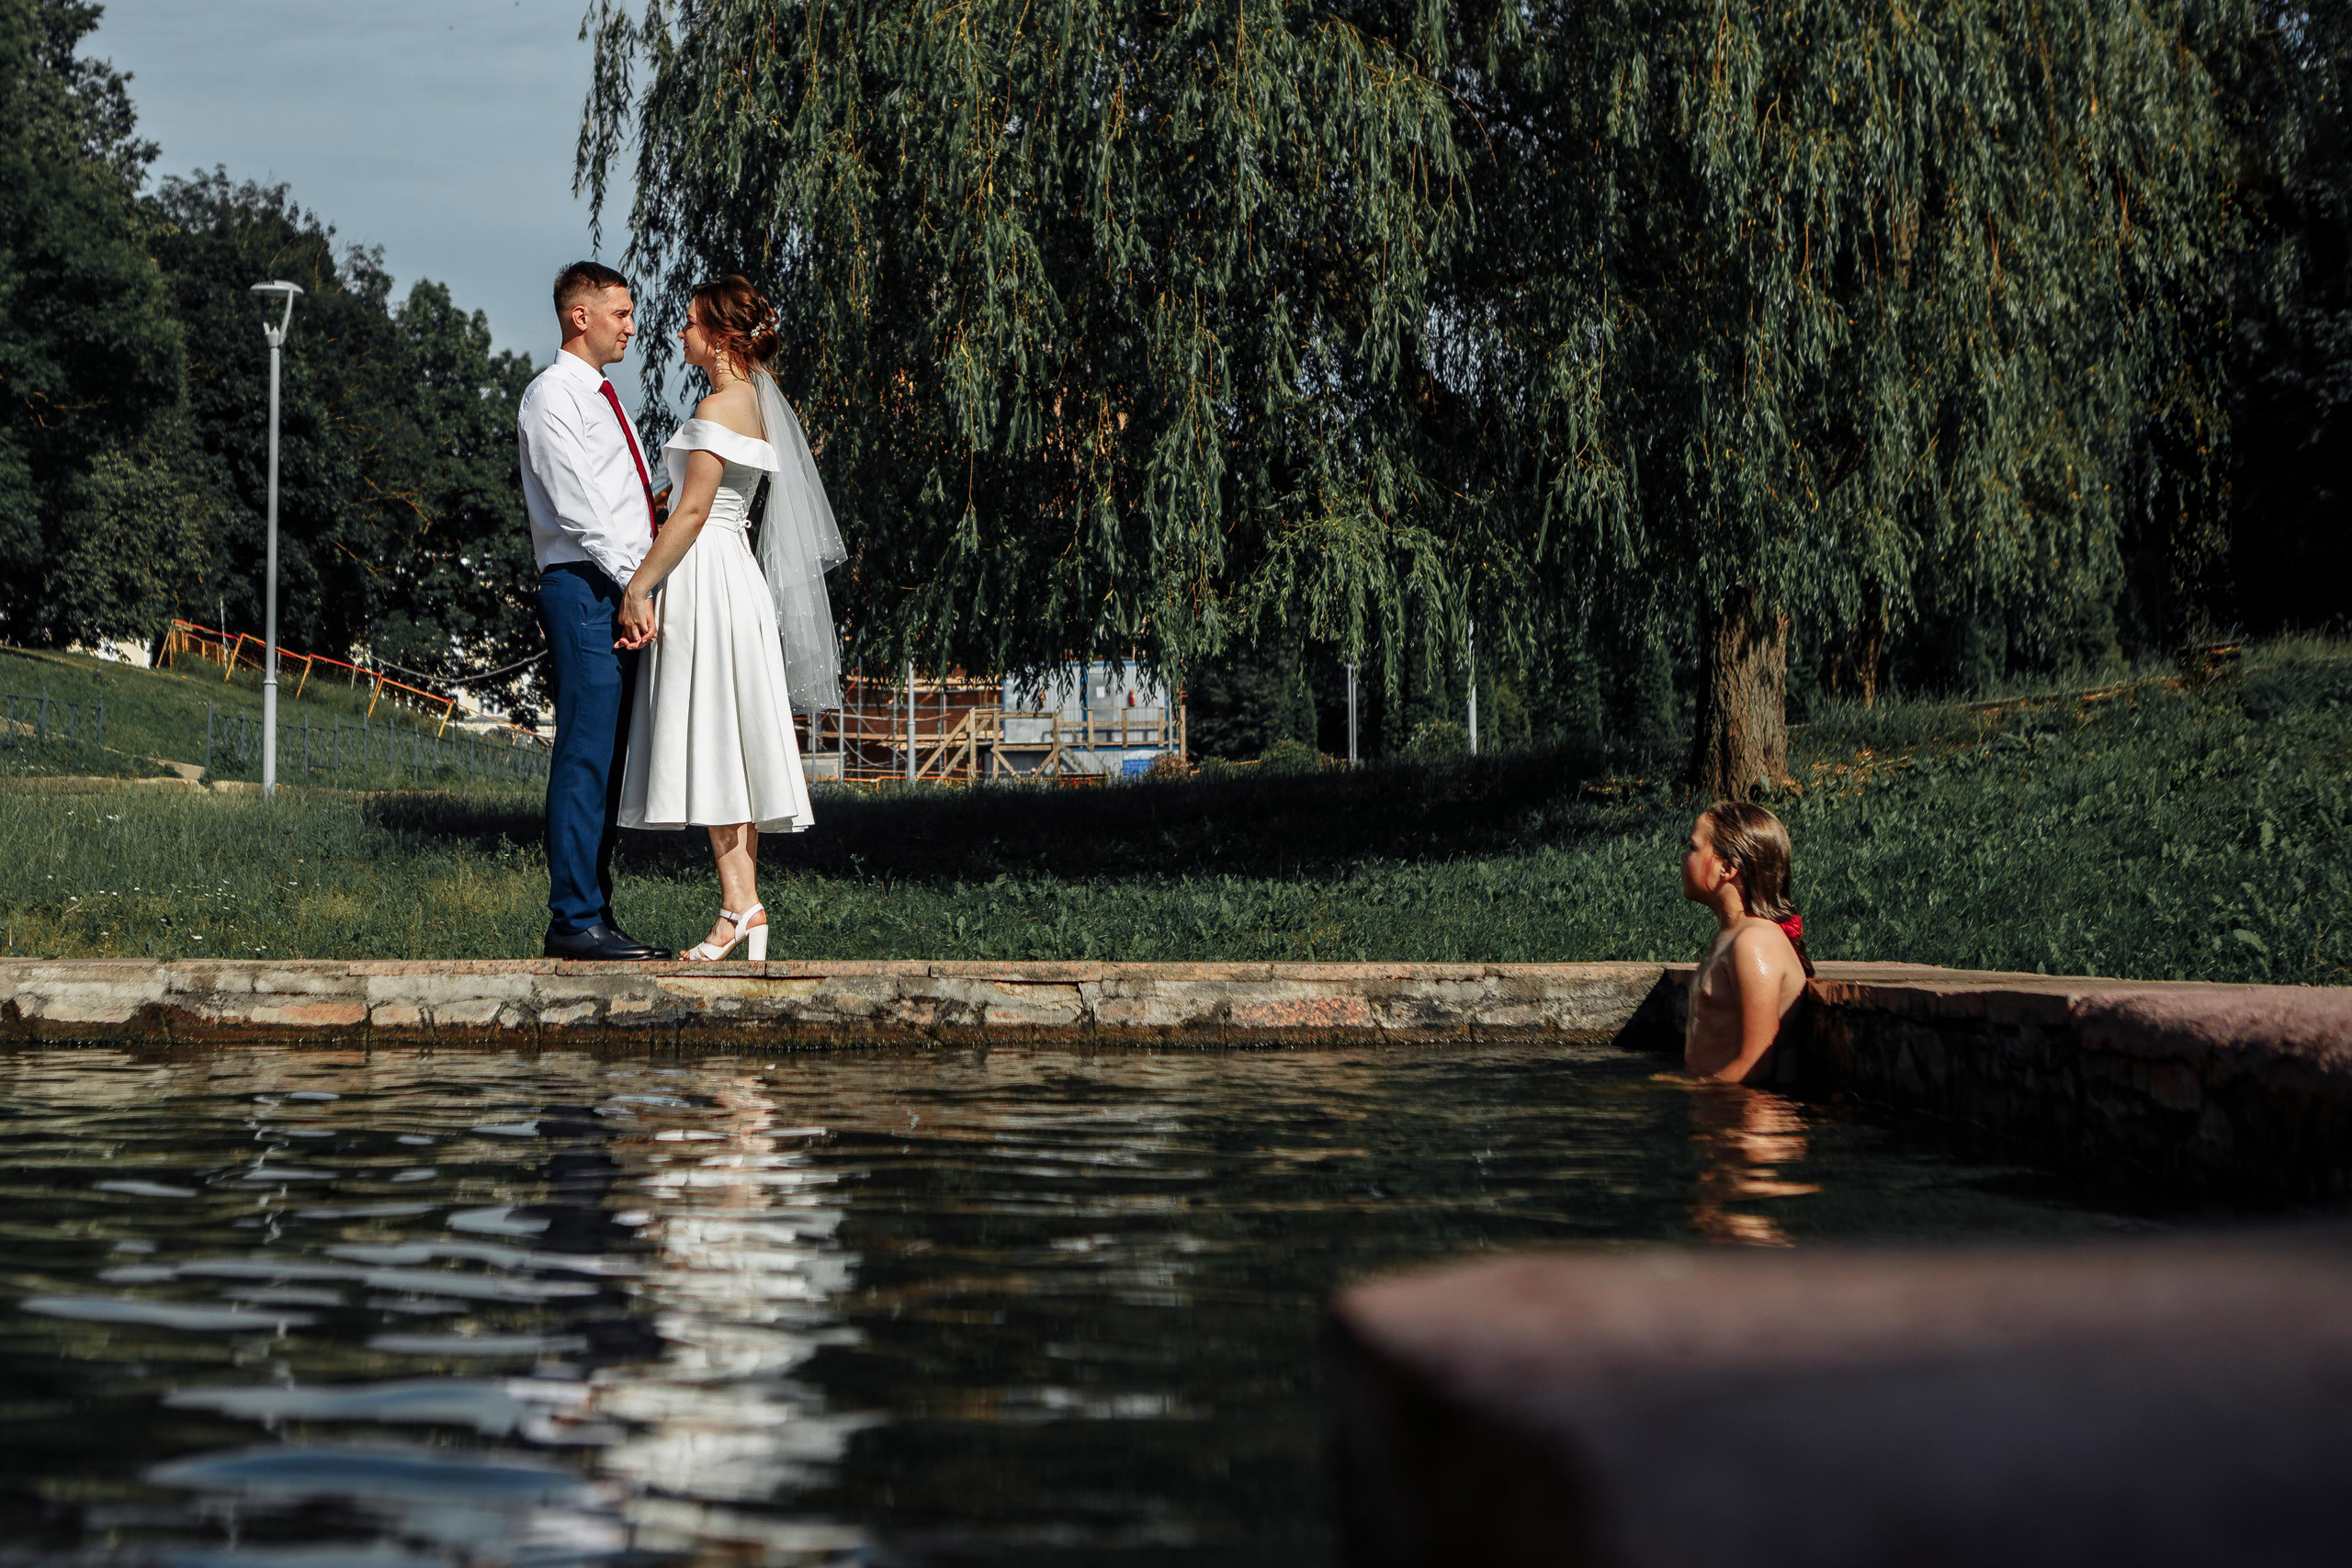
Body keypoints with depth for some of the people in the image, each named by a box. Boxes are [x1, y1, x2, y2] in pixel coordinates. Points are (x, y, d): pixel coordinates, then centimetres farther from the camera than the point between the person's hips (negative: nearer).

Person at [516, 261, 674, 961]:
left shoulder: (604, 399, 24)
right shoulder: (551, 394, -5)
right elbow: (577, 507, -14)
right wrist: (636, 582, -16)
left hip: (624, 593, 9)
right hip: (584, 589, -9)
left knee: (608, 762, 8)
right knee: (585, 759, -11)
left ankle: (595, 915, 10)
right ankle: (573, 922, -11)